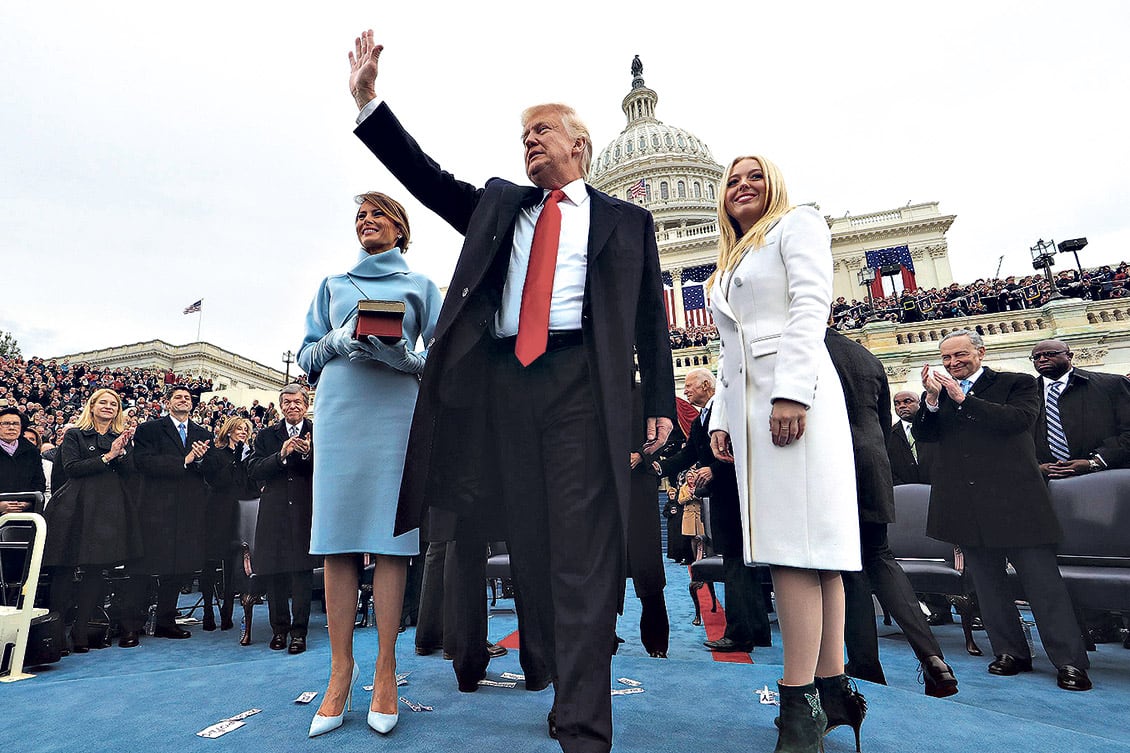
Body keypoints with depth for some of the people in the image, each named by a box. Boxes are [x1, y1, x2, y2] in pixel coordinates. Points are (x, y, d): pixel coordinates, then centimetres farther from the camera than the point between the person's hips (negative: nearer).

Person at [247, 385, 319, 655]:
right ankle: (279, 628, 24)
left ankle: (299, 631, 11)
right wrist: (281, 455, -14)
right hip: (274, 513, 2)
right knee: (274, 572, 8)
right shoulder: (267, 435, 11)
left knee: (303, 571, 0)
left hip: (306, 511, -2)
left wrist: (309, 453, -20)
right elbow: (254, 470, -1)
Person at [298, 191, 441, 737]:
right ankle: (341, 670, 7)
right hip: (340, 411, 2)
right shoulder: (333, 284, 23)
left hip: (397, 411, -2)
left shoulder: (419, 286, 16)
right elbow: (306, 354, 16)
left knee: (390, 536, -5)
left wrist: (404, 356, -13)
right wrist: (338, 342, -4)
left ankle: (385, 671, 4)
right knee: (338, 534, -3)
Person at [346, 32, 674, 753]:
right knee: (531, 544, 7)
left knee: (582, 550, -8)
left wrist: (660, 403, 1)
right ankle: (556, 680, 24)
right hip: (506, 381, 4)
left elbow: (652, 317, 9)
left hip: (582, 381, -3)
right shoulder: (500, 203, 25)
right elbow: (427, 177, 19)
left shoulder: (626, 220, 15)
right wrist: (369, 99, 13)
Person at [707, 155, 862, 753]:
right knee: (807, 545, 4)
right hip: (746, 402, 7)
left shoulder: (798, 224, 9)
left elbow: (811, 305, -7)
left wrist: (792, 391, -19)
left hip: (793, 393, -7)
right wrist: (720, 418, 13)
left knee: (795, 544, -12)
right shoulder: (728, 266, 29)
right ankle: (832, 690, 9)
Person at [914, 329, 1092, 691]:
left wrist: (963, 398, -17)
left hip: (1014, 498, -4)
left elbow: (1021, 418, -14)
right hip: (967, 505, 4)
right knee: (987, 581, 11)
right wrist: (932, 399, -14)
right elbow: (922, 434, 2)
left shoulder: (1017, 383, 4)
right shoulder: (938, 393, 12)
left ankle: (1070, 661, 12)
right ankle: (1011, 652, 23)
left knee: (1041, 578, 0)